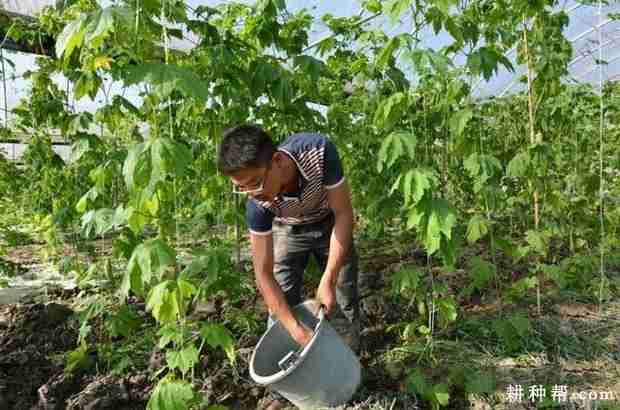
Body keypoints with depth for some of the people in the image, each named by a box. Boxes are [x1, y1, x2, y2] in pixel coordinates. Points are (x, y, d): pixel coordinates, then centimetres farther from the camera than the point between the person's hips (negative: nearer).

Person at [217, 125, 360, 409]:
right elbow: (264, 274, -26)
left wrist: (327, 281, -30)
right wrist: (296, 329, -32)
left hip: (329, 223, 0)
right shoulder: (258, 203, -34)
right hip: (287, 231, 0)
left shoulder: (319, 151, -40)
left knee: (344, 302, 2)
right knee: (280, 306, -4)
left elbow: (344, 214, -28)